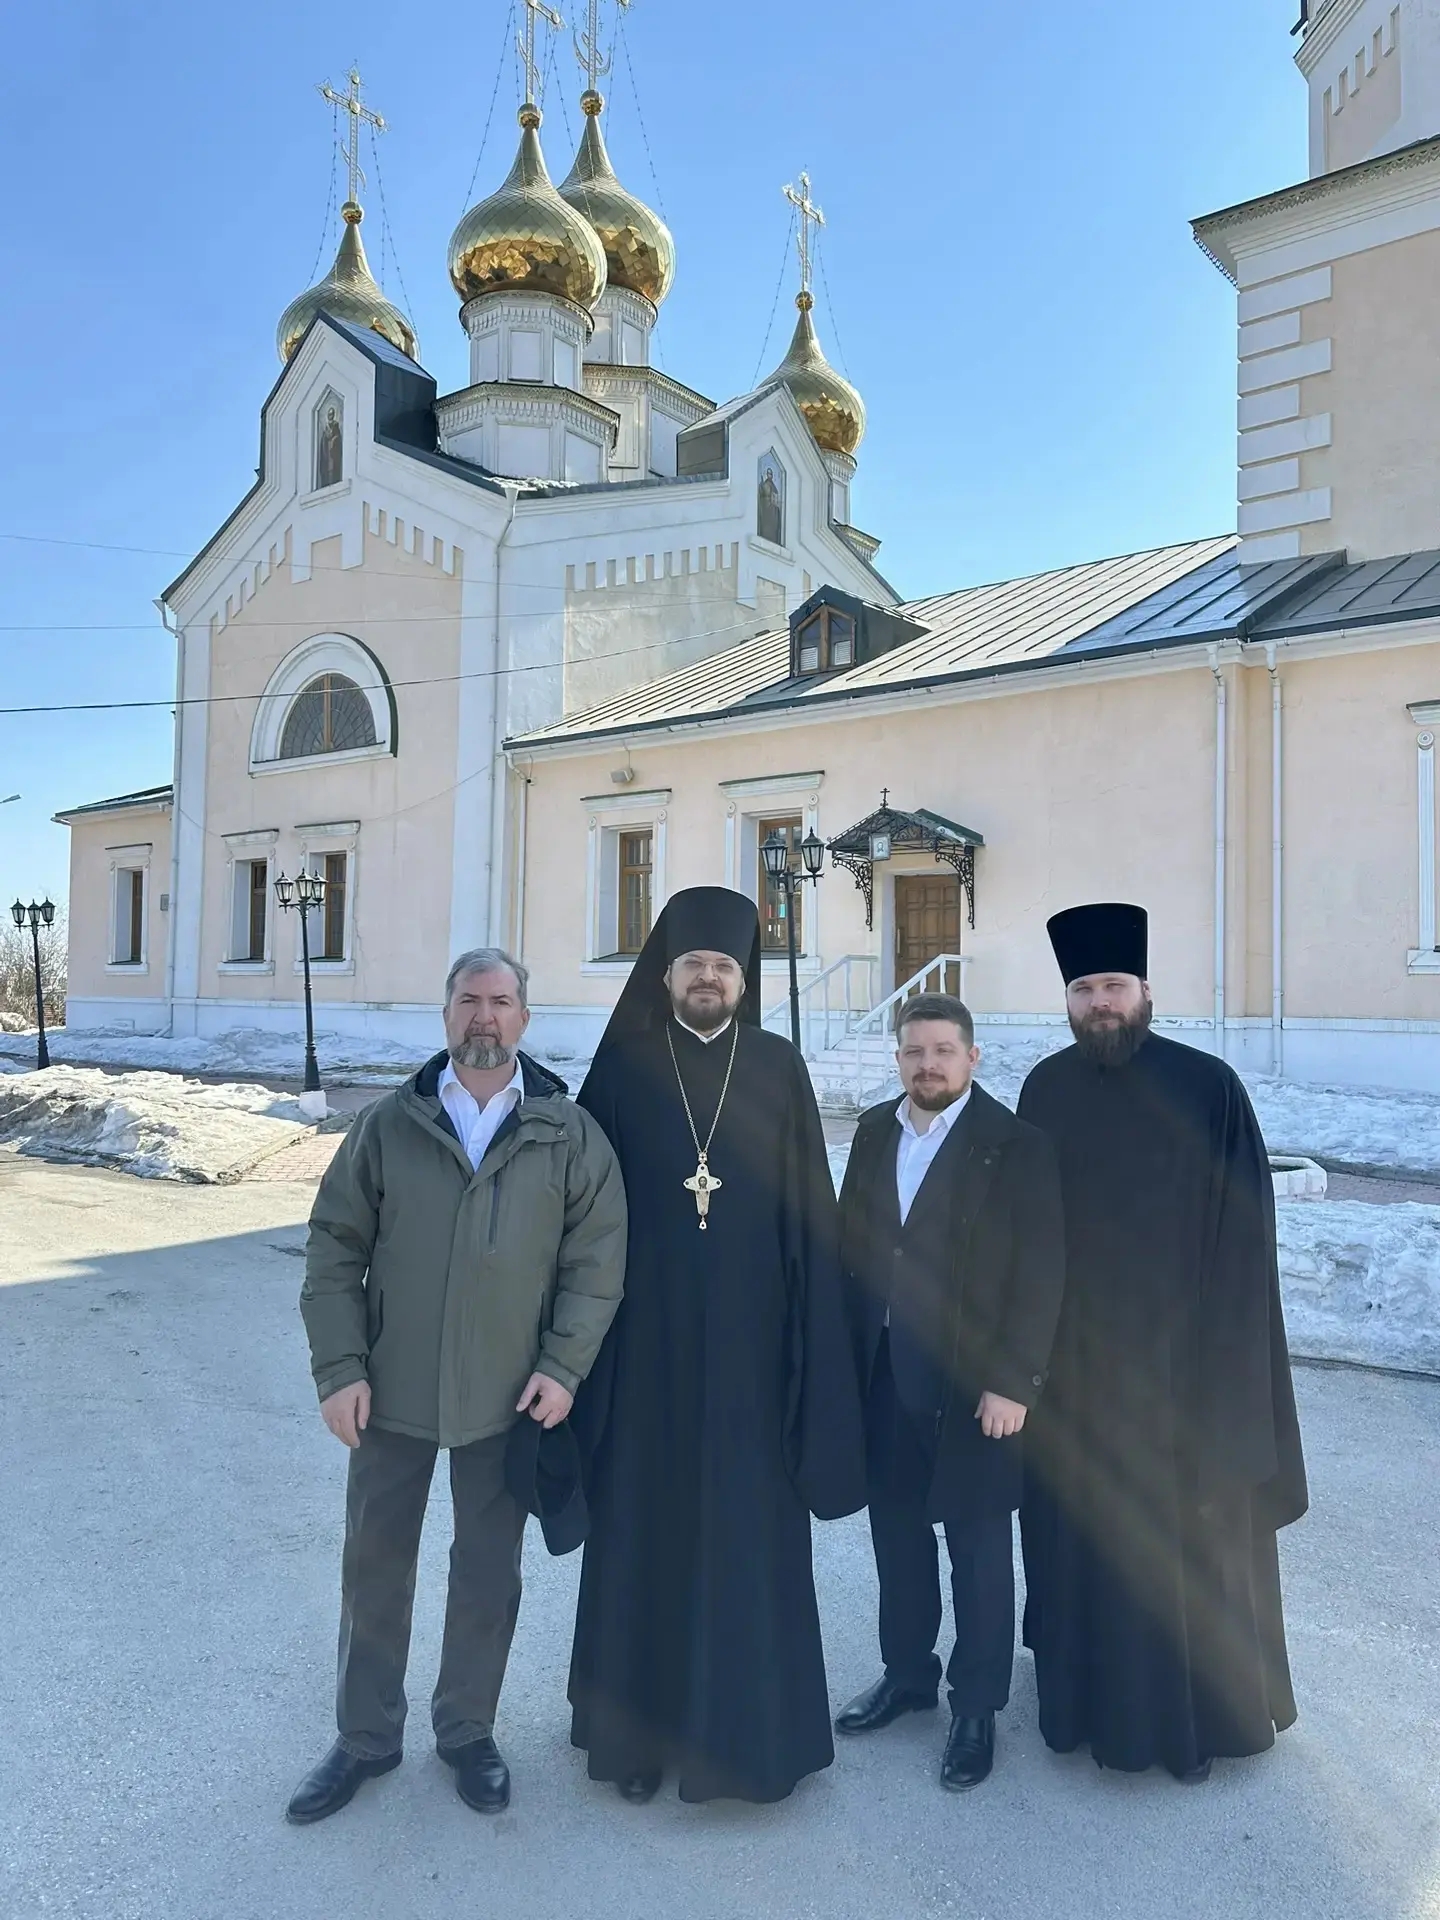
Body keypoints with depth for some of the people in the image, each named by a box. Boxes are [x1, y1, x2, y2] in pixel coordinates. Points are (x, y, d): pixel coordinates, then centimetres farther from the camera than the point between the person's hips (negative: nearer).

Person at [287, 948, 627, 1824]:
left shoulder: (569, 1134, -4)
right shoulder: (389, 1125, -2)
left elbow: (597, 1259, -3)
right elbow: (335, 1251, -1)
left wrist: (564, 1365, -11)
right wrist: (340, 1368, -8)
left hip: (509, 1397, 0)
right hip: (391, 1391, 1)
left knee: (489, 1571, 14)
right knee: (375, 1564, 14)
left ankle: (468, 1730, 37)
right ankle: (366, 1735, 36)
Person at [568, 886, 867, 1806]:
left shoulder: (778, 1068, 1)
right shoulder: (624, 1066, -1)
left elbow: (810, 1208, 1)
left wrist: (811, 1337, -3)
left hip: (747, 1340, 0)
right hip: (647, 1339, 0)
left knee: (747, 1534, 9)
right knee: (644, 1532, 10)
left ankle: (745, 1728, 27)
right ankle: (639, 1726, 29)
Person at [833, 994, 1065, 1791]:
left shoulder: (1016, 1146, -10)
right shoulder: (874, 1131, 5)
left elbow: (1040, 1274, -12)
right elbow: (849, 1242, 7)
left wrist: (1013, 1382, -15)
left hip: (973, 1382, -4)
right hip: (882, 1376, 5)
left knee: (977, 1545, 10)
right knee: (896, 1531, 17)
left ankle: (976, 1704, 27)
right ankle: (906, 1672, 37)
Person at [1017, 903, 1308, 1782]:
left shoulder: (1209, 1086, -10)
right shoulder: (1045, 1090, 0)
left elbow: (1245, 1223, -8)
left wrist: (1222, 1356, -10)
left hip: (1179, 1349, -3)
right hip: (1074, 1349, 3)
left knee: (1187, 1533, 10)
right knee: (1081, 1531, 14)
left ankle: (1197, 1712, 31)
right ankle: (1091, 1694, 35)